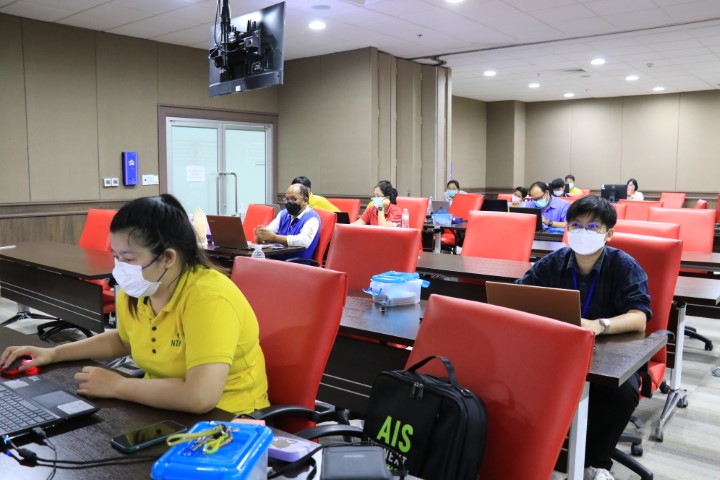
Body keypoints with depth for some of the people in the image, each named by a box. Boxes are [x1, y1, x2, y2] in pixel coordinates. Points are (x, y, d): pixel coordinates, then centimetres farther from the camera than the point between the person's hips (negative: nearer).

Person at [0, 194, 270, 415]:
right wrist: (54, 353, 12)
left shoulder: (208, 298, -28)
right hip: (161, 410, 7)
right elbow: (124, 339, 21)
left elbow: (200, 397, -37)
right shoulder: (134, 291, -2)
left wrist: (117, 386, -24)